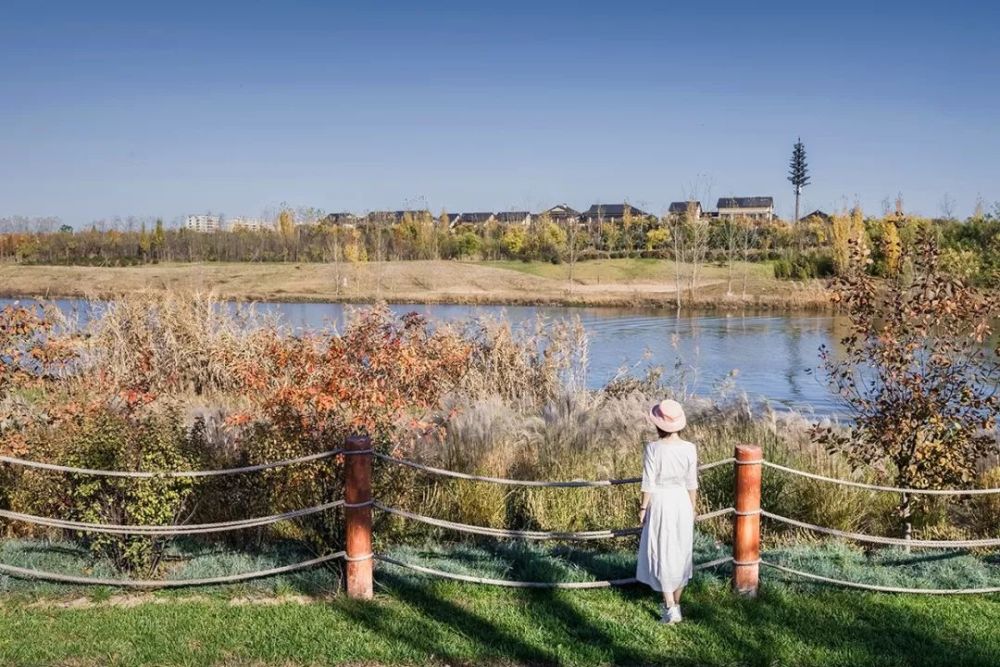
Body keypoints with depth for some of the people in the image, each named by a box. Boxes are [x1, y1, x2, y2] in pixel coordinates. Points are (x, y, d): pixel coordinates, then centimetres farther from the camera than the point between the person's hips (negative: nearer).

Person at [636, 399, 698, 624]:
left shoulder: (653, 449, -17)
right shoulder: (689, 449, -7)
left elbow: (649, 483, -13)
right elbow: (692, 484, 1)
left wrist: (643, 508, 0)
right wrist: (692, 508, 14)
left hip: (660, 503, -3)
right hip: (682, 502, 4)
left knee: (662, 553, 6)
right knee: (681, 551, 16)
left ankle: (670, 607, 3)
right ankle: (675, 602, 26)